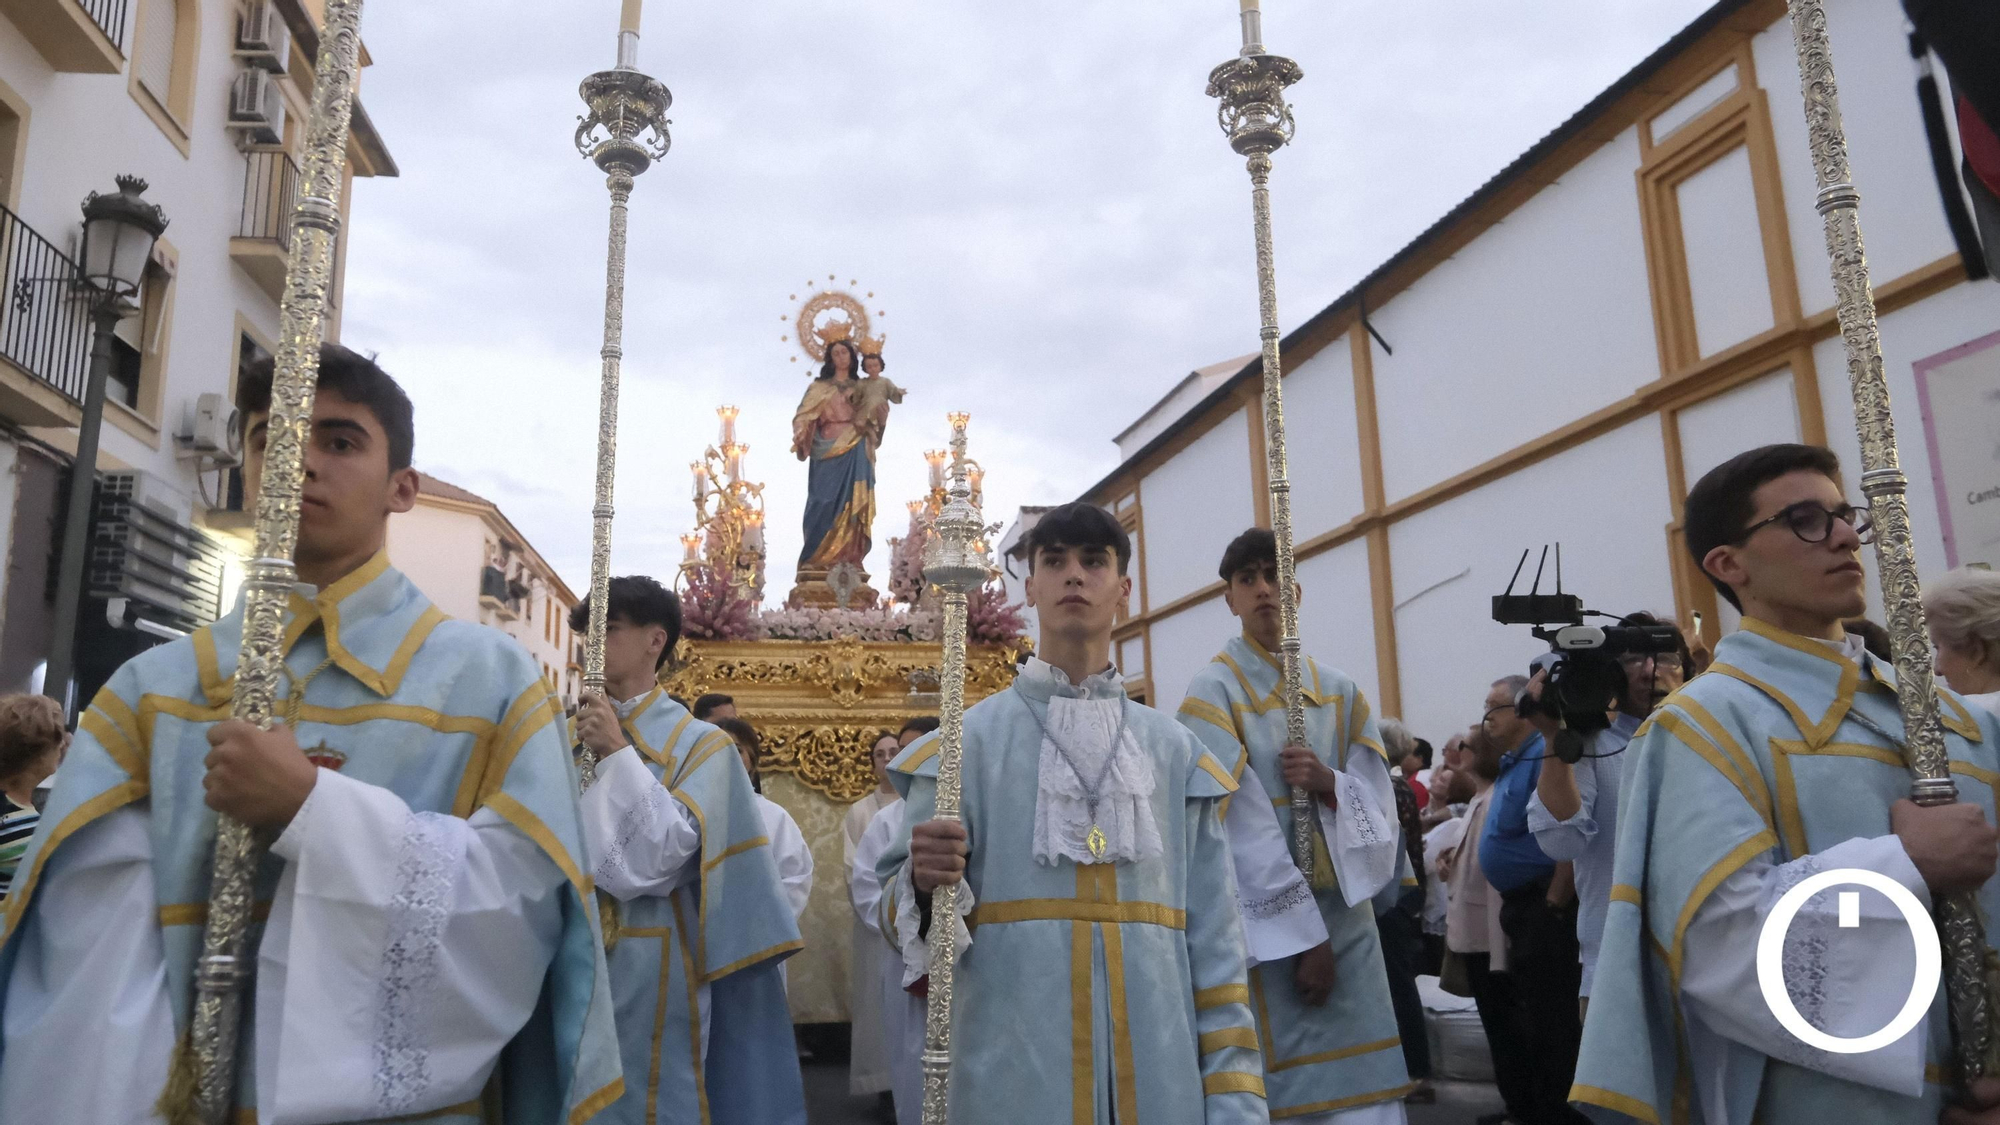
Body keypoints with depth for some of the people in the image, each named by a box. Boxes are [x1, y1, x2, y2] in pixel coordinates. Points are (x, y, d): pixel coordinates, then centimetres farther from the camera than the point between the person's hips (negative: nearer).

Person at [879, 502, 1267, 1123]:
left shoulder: (1174, 750, 7)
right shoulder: (972, 738, 0)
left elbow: (1211, 929, 5)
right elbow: (900, 909, -1)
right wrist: (924, 885, -23)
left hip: (1158, 1070, 2)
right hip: (1012, 1073, -2)